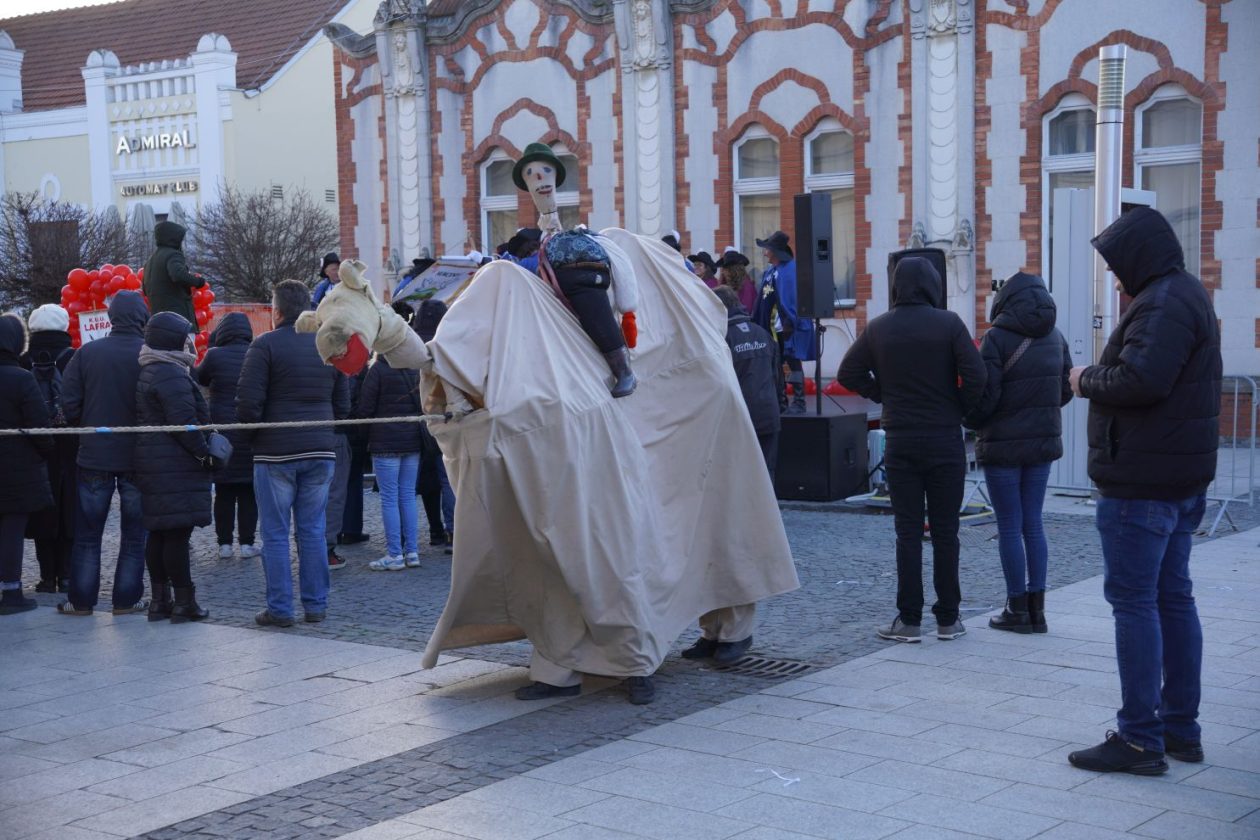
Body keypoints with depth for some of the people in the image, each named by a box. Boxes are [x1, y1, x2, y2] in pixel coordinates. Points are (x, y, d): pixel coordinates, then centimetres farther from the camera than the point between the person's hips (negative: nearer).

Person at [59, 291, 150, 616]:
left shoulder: (87, 352, -5)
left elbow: (69, 403, -5)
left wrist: (86, 429, 12)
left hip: (94, 455, 1)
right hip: (137, 456, -1)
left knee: (87, 534, 11)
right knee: (134, 534, 10)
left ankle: (81, 600, 13)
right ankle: (127, 599, 11)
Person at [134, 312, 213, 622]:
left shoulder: (148, 372, 17)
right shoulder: (172, 374, -15)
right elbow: (184, 422, -21)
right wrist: (204, 453, -11)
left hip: (152, 465, 10)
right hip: (175, 466, -10)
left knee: (159, 533, 12)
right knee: (177, 533, -7)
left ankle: (160, 599, 18)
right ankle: (184, 602, -4)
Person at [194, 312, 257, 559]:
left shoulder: (215, 355, -8)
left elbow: (199, 378, 10)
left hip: (222, 434, -1)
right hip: (250, 435, 1)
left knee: (224, 492, 8)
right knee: (248, 492, 7)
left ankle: (224, 543, 10)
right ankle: (247, 543, 7)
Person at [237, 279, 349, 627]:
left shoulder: (265, 345, -7)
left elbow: (248, 403, -12)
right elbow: (343, 405, 13)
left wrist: (253, 437, 4)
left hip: (276, 453, -5)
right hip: (321, 451, 5)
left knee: (275, 534, 2)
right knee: (313, 531, 10)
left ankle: (280, 608, 3)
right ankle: (316, 605, 12)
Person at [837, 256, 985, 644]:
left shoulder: (879, 328, 1)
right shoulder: (948, 323, -8)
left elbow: (848, 374, 4)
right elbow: (975, 375, -14)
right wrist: (960, 409, 1)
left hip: (900, 441, 2)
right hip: (945, 440, -1)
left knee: (908, 532, 6)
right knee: (945, 531, 6)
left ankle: (909, 619, 6)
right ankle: (947, 618, 11)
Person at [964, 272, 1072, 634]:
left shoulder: (997, 339, -14)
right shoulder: (1055, 337, 3)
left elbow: (985, 396, -16)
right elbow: (1065, 390, 10)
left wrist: (969, 420, 5)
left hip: (1003, 445, -5)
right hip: (1043, 442, 5)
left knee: (1009, 528, 3)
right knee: (1033, 525, 12)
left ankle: (1018, 609, 8)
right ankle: (1036, 607, 14)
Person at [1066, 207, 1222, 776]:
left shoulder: (1162, 303, -17)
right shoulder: (1187, 295, 17)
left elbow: (1139, 380, -29)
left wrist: (1088, 379, -11)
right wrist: (1096, 378, 7)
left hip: (1142, 481, -11)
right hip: (1183, 477, 11)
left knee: (1133, 601, -6)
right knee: (1173, 597, 14)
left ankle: (1140, 739, -3)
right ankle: (1181, 728, 22)